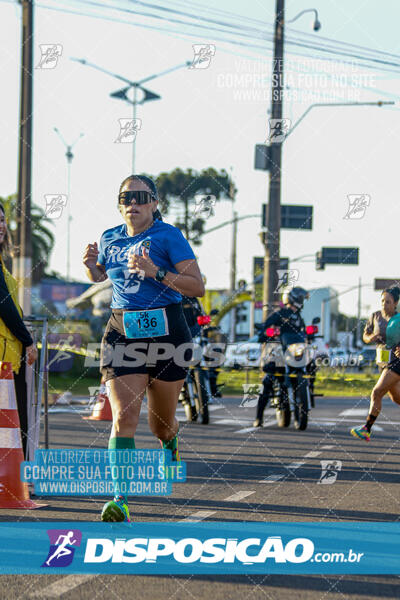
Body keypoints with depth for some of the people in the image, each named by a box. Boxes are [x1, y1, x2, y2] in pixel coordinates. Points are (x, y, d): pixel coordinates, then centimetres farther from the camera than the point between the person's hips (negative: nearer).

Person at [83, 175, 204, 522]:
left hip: (165, 332, -2)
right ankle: (120, 500, -19)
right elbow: (98, 278, 28)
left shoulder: (168, 236, -6)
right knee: (124, 416, -15)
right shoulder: (109, 239, 8)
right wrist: (91, 265, 4)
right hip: (122, 333, 2)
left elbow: (198, 288, -11)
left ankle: (170, 444, 50)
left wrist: (156, 272, -23)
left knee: (161, 423, 12)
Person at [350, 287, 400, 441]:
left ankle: (366, 429, -14)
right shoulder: (375, 316, 5)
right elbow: (365, 336, 13)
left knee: (377, 392, -15)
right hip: (385, 363, 7)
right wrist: (371, 337, -11)